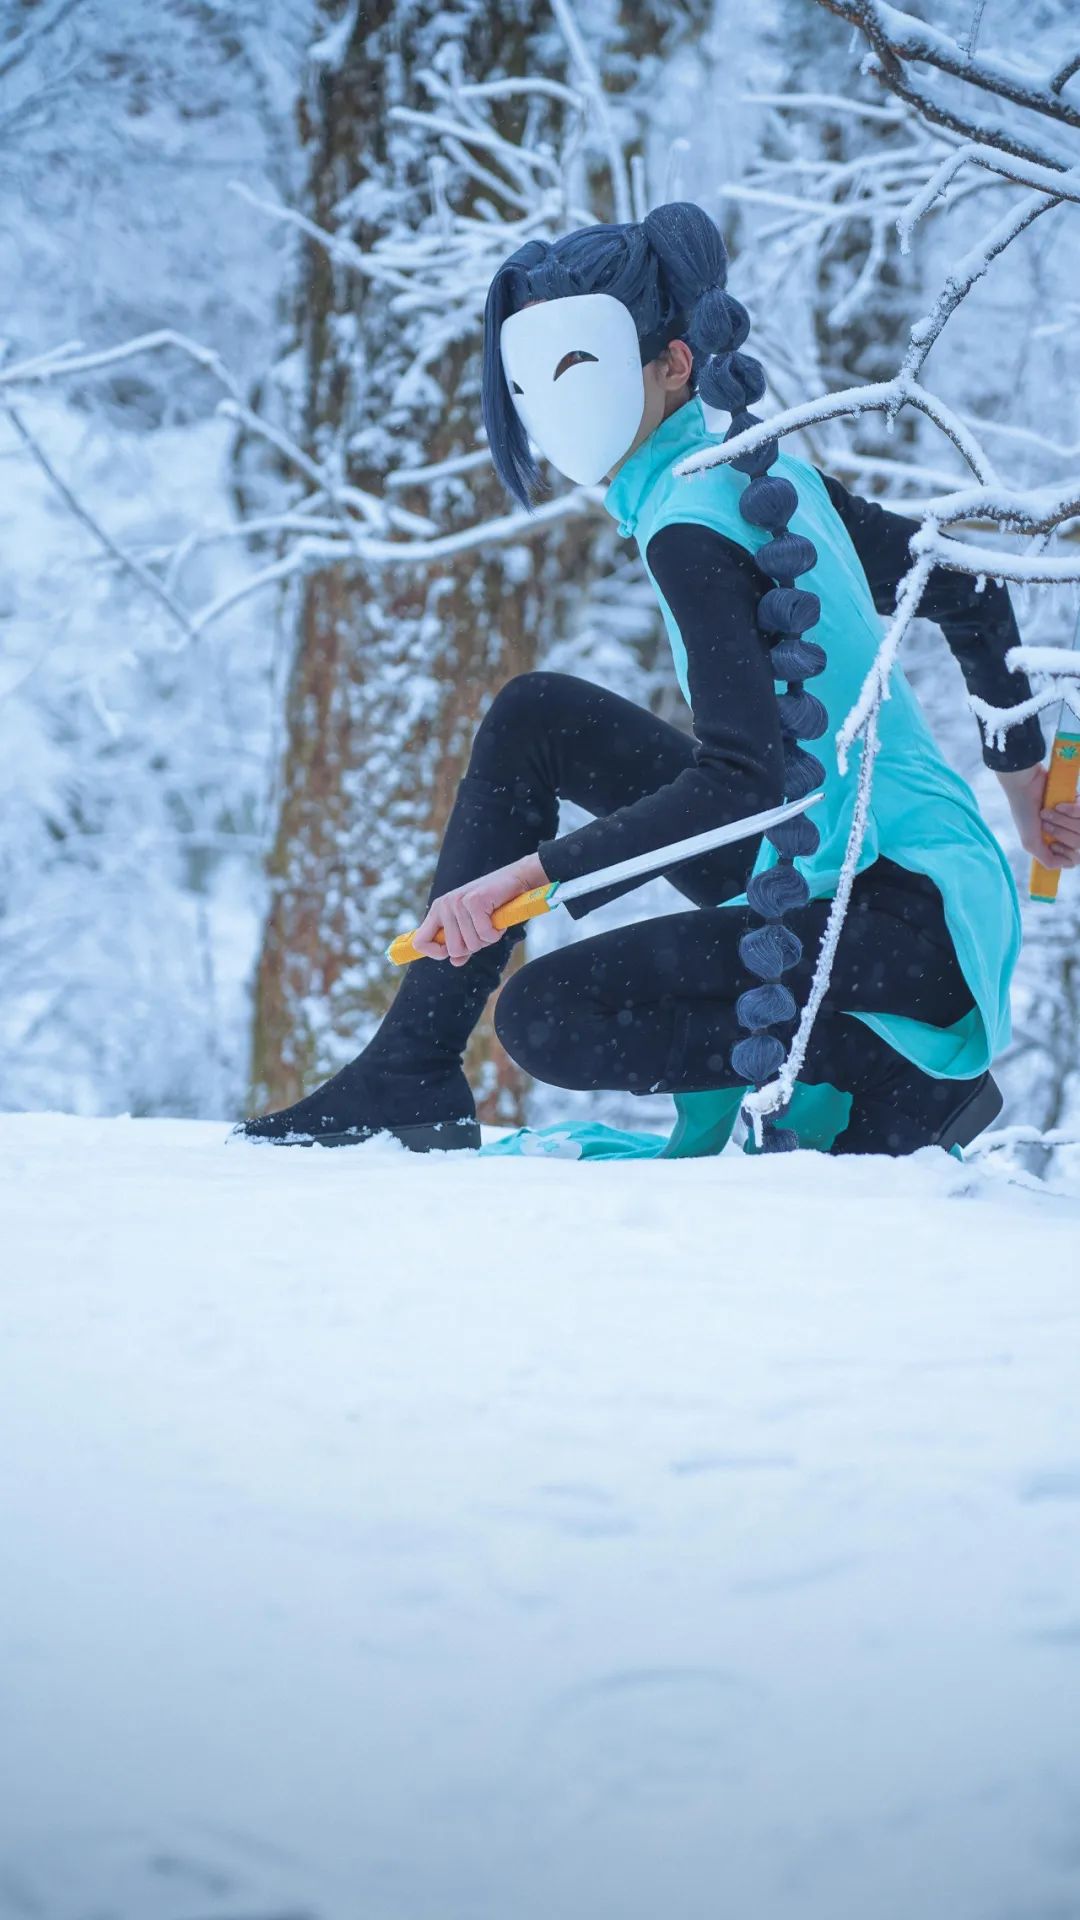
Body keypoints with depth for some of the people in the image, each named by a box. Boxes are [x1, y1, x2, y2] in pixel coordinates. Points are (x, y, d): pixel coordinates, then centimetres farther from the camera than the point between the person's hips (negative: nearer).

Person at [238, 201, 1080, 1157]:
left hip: (904, 919, -10)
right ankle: (409, 1075, 13)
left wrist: (530, 873, -29)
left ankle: (900, 1077, -9)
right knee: (533, 717, 13)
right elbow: (967, 588, 20)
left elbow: (742, 780, -28)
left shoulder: (692, 524, -18)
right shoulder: (765, 468, 10)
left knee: (546, 1016, -18)